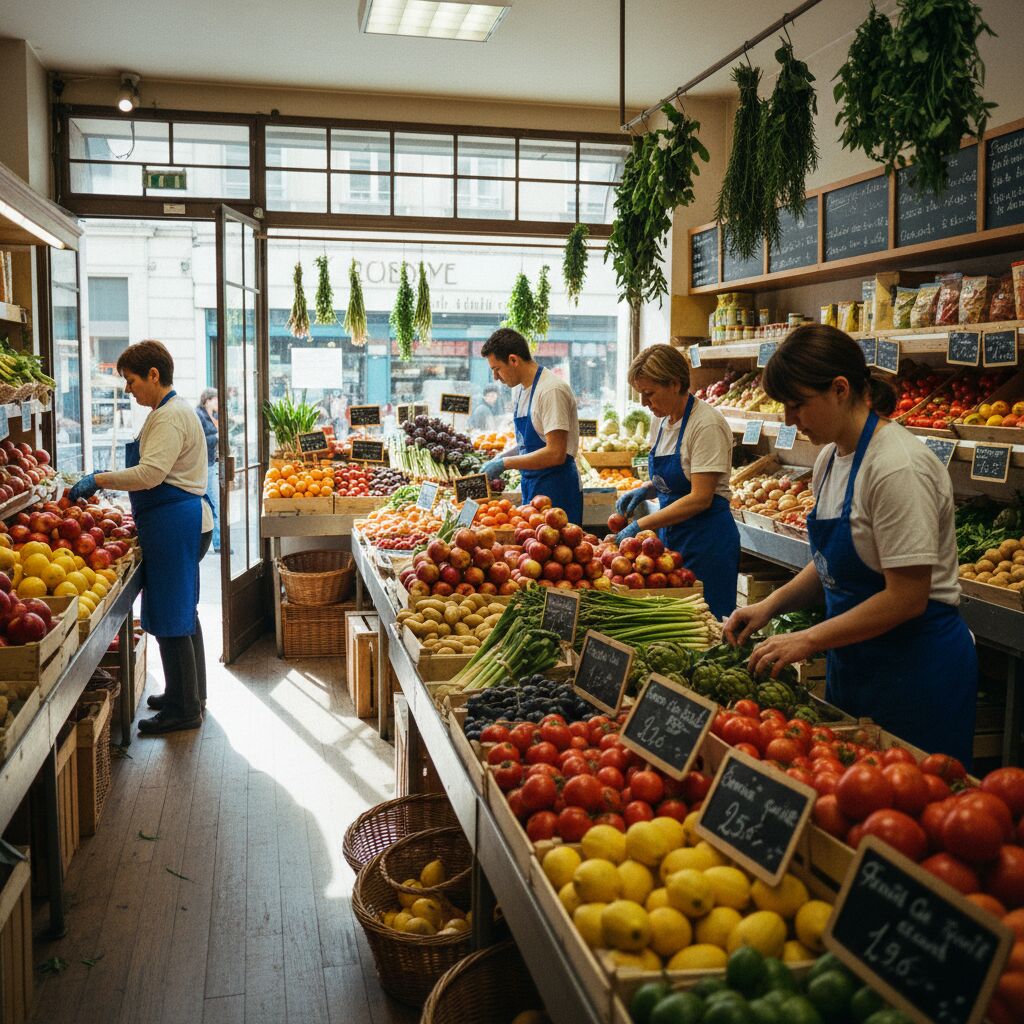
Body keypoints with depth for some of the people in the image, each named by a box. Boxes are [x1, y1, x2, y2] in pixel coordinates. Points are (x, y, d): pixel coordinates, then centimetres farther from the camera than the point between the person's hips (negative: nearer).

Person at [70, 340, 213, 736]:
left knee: (171, 617, -5)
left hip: (174, 525, -11)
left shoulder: (171, 416, -16)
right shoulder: (169, 411, 18)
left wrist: (99, 480, -19)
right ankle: (190, 694, 30)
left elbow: (150, 473, -26)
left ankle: (184, 709, 4)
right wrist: (102, 482, 19)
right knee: (182, 612, 18)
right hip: (180, 522, 11)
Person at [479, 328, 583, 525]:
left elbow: (556, 454, -22)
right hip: (531, 487, 9)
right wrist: (498, 460, 6)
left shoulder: (551, 390, -17)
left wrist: (505, 463, -17)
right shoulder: (519, 389, 12)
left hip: (556, 490, -9)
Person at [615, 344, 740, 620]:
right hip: (670, 534, 8)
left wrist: (641, 525, -20)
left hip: (705, 538, -8)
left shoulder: (707, 425, -18)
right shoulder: (660, 422, 7)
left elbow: (700, 498, -21)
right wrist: (645, 491, 0)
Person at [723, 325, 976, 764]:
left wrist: (808, 640, -18)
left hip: (915, 666, -8)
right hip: (853, 661, 8)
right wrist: (771, 605, 0)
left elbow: (907, 598, -23)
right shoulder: (830, 457, 5)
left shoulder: (899, 467, -23)